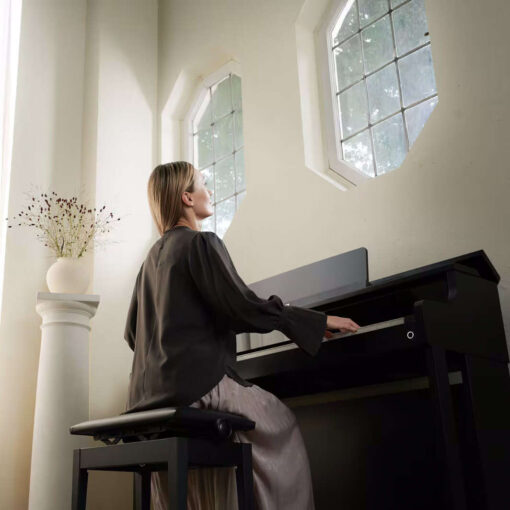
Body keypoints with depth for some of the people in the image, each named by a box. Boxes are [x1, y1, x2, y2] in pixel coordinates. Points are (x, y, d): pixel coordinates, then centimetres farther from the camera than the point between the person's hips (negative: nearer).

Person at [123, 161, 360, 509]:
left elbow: (133, 333, 20)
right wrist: (320, 321, -6)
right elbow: (245, 307, -14)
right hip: (198, 382, -8)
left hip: (150, 394, 8)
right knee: (281, 422, 6)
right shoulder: (202, 243, -6)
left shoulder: (155, 255, 17)